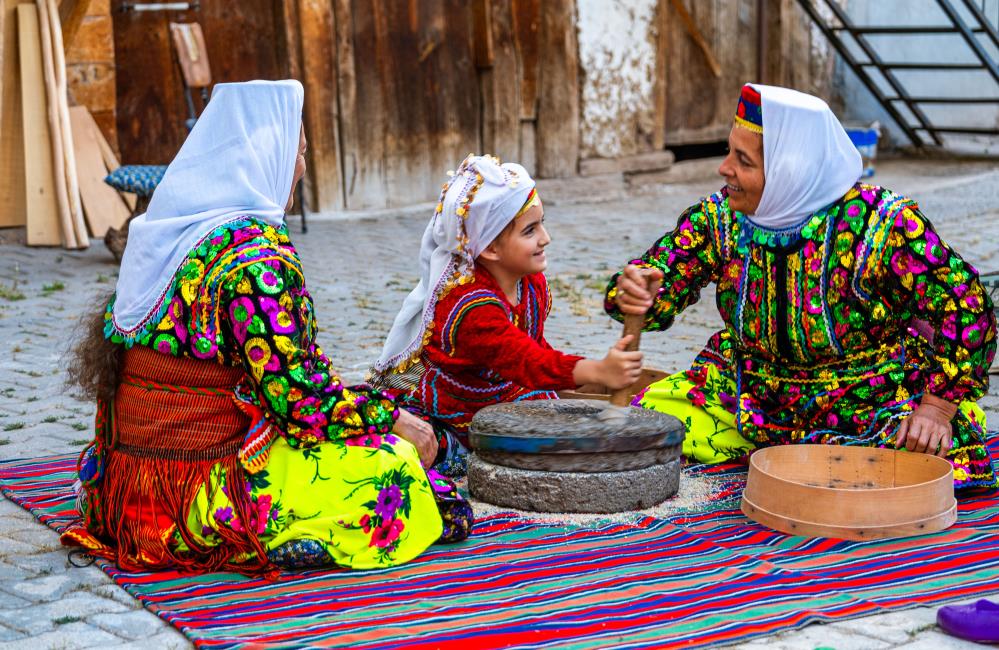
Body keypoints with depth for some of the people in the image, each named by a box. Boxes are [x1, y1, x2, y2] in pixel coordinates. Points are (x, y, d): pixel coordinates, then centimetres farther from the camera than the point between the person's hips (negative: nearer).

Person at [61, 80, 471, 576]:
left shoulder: (165, 236, 9)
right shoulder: (257, 254, -19)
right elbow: (297, 399, -19)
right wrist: (393, 418, -3)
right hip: (201, 499, -9)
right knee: (394, 462, -7)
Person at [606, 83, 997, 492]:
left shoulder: (883, 226, -21)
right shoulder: (721, 218, -7)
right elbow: (659, 281, -7)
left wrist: (936, 408, -23)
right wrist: (632, 294, -32)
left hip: (869, 406, -3)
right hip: (750, 401, 4)